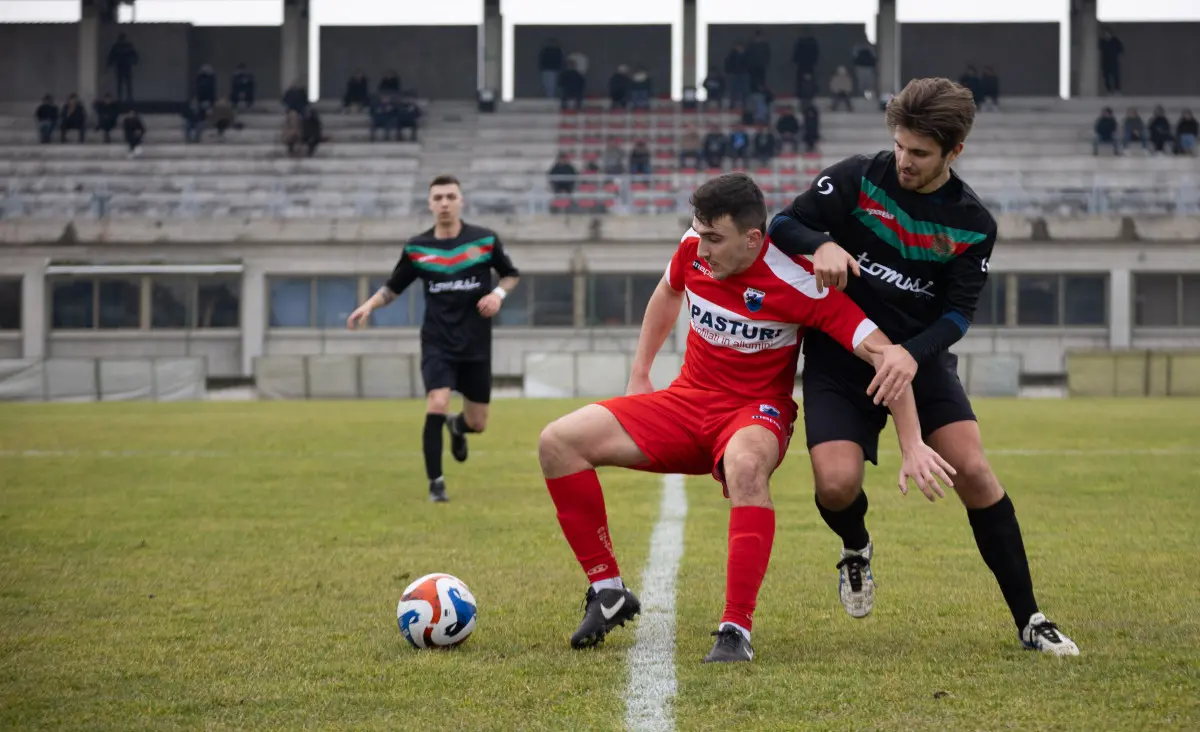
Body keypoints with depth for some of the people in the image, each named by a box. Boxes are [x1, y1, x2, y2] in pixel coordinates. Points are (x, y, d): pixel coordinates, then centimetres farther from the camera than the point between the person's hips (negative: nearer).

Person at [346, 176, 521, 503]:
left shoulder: (484, 239, -3)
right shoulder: (416, 248, -1)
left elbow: (511, 274, 10)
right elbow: (393, 288, 9)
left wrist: (498, 293, -10)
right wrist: (370, 305, -9)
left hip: (476, 344, 1)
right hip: (437, 343, -1)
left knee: (477, 423, 7)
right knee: (436, 405, -22)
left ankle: (457, 426, 47)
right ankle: (436, 484, -9)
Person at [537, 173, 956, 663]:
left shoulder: (797, 281, -23)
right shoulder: (694, 248, -7)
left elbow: (882, 353, -22)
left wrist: (912, 445, -29)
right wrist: (638, 375, 19)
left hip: (756, 412, -6)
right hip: (687, 400, 6)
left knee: (746, 465, -43)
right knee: (558, 442, -11)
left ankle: (736, 630, -38)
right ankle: (607, 591, 0)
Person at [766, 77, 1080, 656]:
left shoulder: (974, 226, -4)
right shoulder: (857, 179, -8)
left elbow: (958, 313, -9)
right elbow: (782, 225, -5)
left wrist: (911, 353, -29)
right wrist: (821, 245, -28)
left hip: (919, 357, 1)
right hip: (839, 354, -1)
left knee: (973, 471, -15)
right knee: (837, 483, -21)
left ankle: (1028, 619, -4)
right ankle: (856, 548, 18)